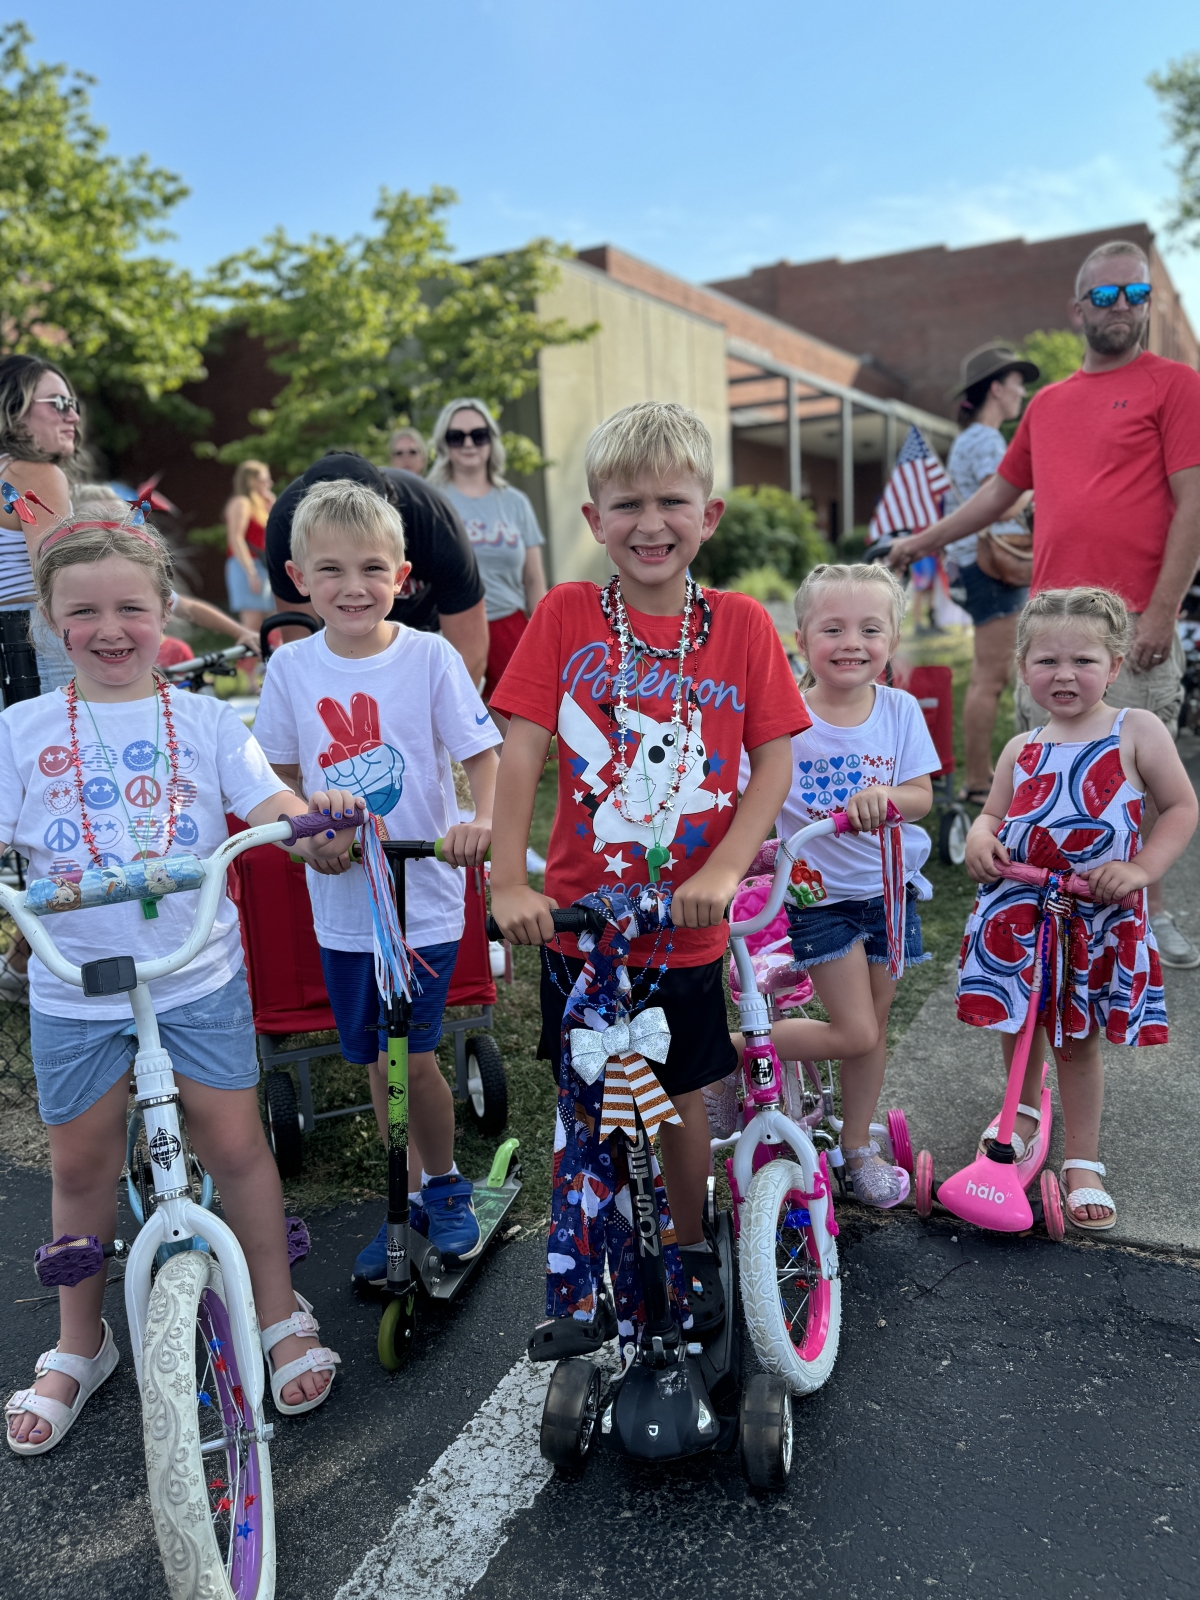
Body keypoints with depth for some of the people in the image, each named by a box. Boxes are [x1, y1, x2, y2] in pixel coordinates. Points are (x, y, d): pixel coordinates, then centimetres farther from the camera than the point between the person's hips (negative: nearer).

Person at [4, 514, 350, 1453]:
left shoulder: (205, 720, -2)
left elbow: (272, 808, -11)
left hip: (198, 976, -1)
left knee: (234, 1144, 4)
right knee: (83, 1166, 14)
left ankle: (282, 1321, 26)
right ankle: (79, 1347, 37)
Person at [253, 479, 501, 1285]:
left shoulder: (430, 656, -8)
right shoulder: (292, 666, 0)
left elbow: (483, 752, -10)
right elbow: (280, 775, 11)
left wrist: (483, 821, -27)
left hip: (425, 896, -3)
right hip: (342, 900, 3)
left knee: (414, 1060, -4)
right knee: (380, 1065, 14)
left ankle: (447, 1186, 25)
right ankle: (407, 1200, 36)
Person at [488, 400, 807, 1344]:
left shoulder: (739, 624, -3)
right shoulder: (566, 616, -5)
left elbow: (776, 758, -5)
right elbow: (521, 751, -9)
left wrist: (724, 870, -17)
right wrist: (509, 883, -17)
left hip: (687, 922, 0)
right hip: (579, 914, 0)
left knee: (681, 1092, 16)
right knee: (582, 1103, 15)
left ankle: (691, 1248, 41)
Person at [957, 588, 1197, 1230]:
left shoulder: (1136, 730, -4)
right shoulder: (1022, 750, 6)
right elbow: (994, 815, 14)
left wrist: (1141, 868, -15)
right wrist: (980, 840, -10)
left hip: (1097, 916, -3)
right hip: (1016, 908, 3)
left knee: (1078, 1039, 8)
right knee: (1017, 1026, 15)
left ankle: (1082, 1164, 26)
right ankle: (1023, 1111, 44)